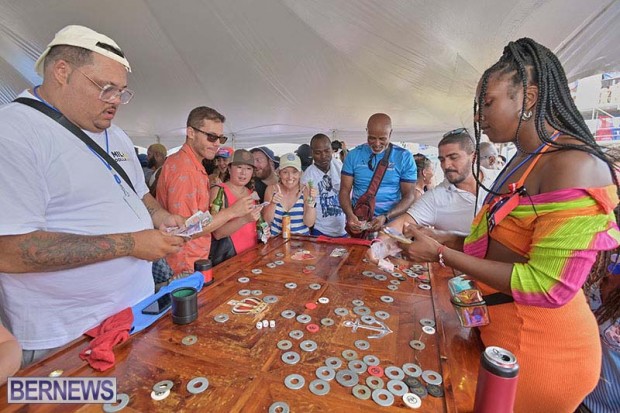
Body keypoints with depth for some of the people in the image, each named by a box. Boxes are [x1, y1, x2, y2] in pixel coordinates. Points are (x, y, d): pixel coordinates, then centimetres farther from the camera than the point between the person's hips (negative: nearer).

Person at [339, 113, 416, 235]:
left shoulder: (404, 157, 1)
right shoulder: (354, 155, 4)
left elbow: (409, 196, 0)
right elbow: (344, 190, 4)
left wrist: (386, 217, -16)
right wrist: (350, 215, -15)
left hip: (391, 223, 0)